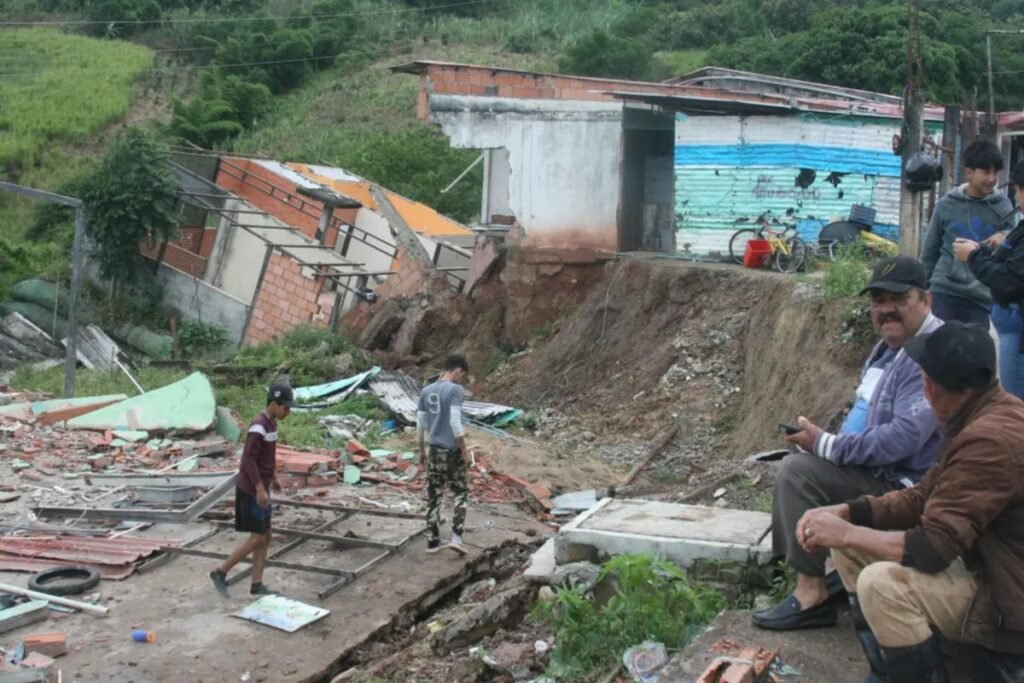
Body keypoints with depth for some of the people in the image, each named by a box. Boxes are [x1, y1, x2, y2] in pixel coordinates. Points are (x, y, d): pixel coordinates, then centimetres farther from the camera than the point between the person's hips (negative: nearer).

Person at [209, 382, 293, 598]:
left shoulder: (270, 423, 9)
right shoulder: (259, 426, -20)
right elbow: (249, 459, -23)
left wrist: (272, 478, 27)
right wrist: (260, 489, -25)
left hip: (261, 488, 9)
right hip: (251, 490, -9)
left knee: (265, 537, 10)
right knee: (257, 539, -4)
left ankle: (257, 585, 16)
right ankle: (220, 572, 8)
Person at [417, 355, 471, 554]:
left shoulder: (426, 391, 7)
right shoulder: (455, 390, -12)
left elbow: (420, 424, 9)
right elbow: (455, 422, -19)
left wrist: (422, 451, 17)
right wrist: (464, 449, -11)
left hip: (434, 449, 5)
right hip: (452, 450, -5)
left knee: (433, 496, 9)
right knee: (461, 493, 7)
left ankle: (432, 541, 12)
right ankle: (456, 537, -3)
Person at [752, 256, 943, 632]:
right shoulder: (891, 345, 11)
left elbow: (904, 437, -31)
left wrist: (826, 444, -23)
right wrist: (826, 443, 5)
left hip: (904, 486, -11)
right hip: (879, 468, 11)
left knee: (799, 471, -19)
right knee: (797, 463, 13)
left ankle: (812, 595, -13)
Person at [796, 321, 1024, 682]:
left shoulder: (990, 439, -29)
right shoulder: (983, 419, 4)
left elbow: (931, 549, -29)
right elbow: (921, 498, 9)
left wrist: (846, 534, -16)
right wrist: (843, 512, -4)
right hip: (988, 566, 10)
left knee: (882, 584, -30)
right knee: (849, 549, 6)